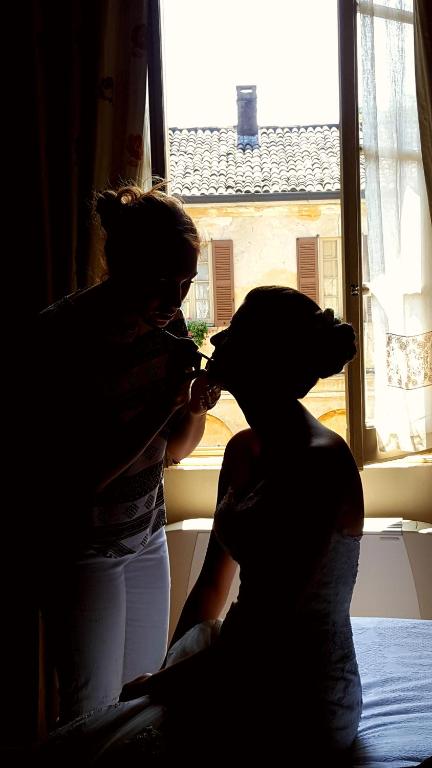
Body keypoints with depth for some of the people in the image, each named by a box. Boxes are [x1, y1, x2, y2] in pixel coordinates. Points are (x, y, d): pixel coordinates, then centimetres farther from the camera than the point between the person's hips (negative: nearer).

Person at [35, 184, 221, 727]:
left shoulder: (167, 325, -4)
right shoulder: (63, 336, -23)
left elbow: (170, 452, 5)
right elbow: (85, 476, -25)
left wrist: (196, 407, -16)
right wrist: (165, 405, -32)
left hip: (146, 535, 6)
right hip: (79, 549, -6)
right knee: (93, 712, 3)